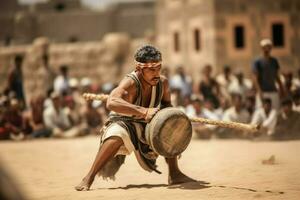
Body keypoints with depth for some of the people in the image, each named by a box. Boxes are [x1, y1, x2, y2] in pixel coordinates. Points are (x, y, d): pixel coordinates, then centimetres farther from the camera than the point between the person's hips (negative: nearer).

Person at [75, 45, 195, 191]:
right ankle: (89, 178, -29)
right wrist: (144, 111, -55)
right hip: (122, 123, -7)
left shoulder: (163, 82, -13)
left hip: (147, 126, 7)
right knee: (118, 135, -37)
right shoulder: (130, 83, -31)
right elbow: (111, 102, -50)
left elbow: (166, 104, 8)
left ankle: (174, 174, 6)